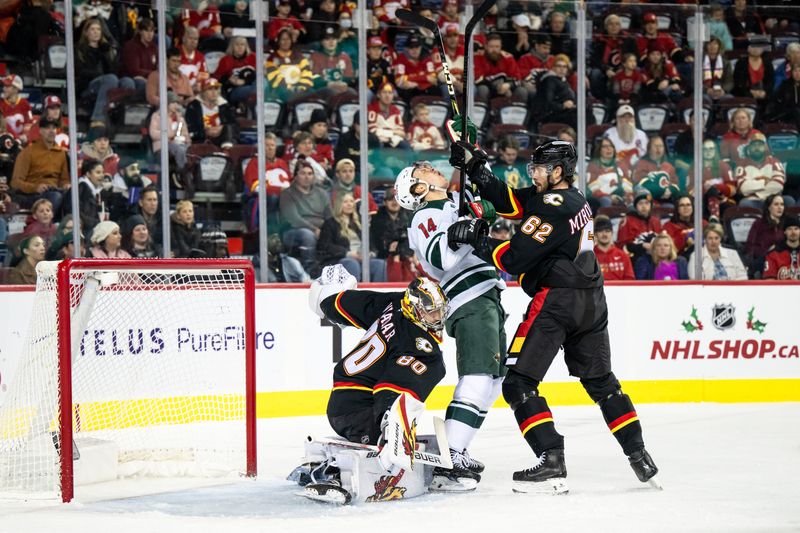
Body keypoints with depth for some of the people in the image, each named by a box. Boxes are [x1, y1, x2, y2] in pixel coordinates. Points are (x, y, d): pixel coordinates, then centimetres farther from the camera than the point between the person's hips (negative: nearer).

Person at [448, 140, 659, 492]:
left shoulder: (552, 208, -14)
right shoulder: (575, 199, 14)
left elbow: (515, 258, -17)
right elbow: (508, 202, 15)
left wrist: (475, 238, -8)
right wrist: (478, 173, 5)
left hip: (555, 300, -10)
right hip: (592, 301, 10)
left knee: (518, 382, -7)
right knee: (601, 382, 20)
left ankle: (552, 464, -17)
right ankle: (640, 457, 19)